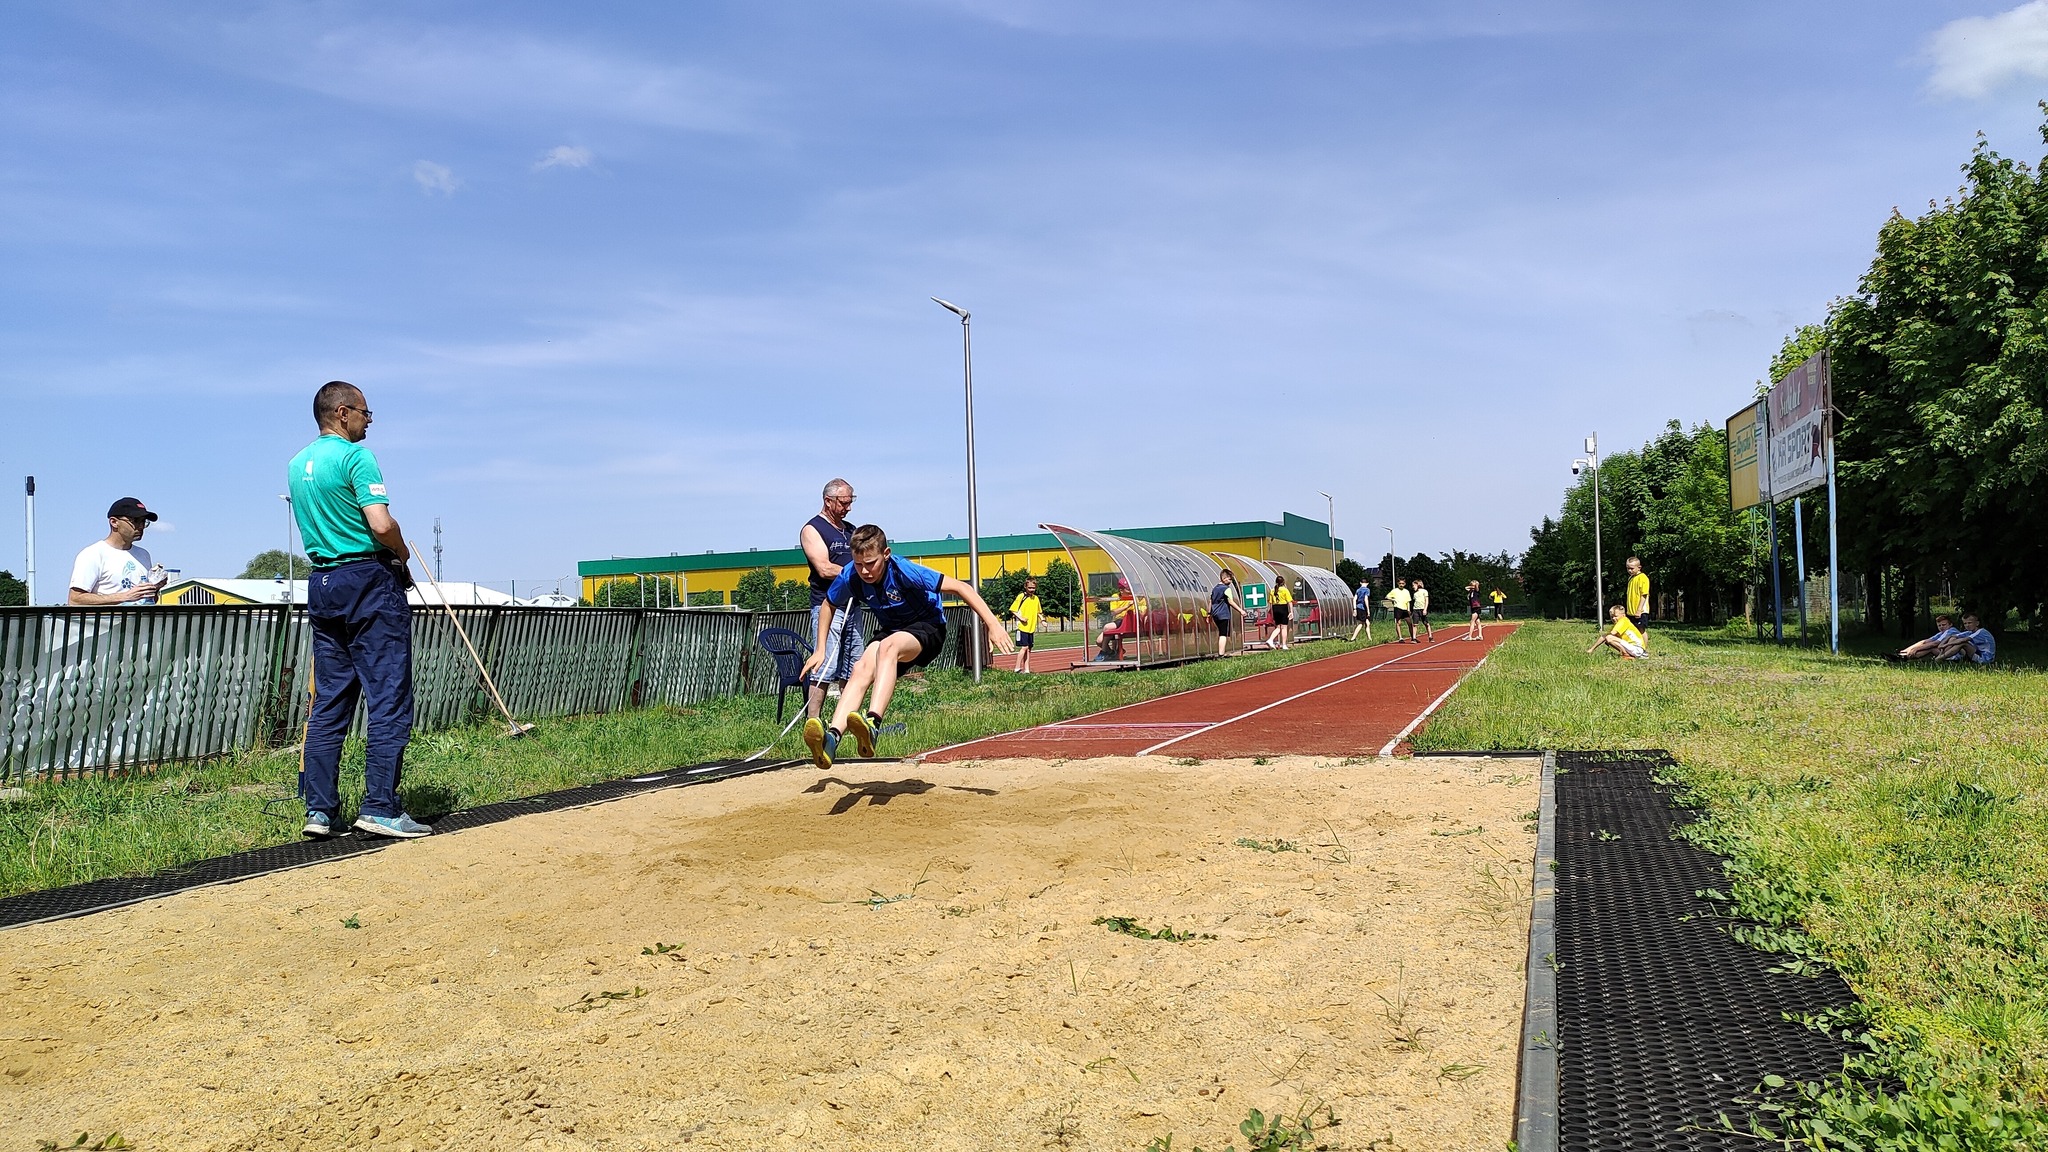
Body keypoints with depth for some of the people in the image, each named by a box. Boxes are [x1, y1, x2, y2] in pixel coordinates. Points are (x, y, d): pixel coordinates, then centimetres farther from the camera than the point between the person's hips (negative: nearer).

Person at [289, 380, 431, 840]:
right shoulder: (356, 456, -10)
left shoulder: (297, 465, 16)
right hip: (369, 580, -8)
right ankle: (380, 808, -8)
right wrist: (402, 552, 0)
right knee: (388, 700, -5)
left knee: (328, 702, 10)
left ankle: (319, 809, 11)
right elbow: (381, 525, -20)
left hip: (321, 583, 8)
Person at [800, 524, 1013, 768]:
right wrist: (820, 650, 5)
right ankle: (832, 738, -43)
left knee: (888, 646, -37)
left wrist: (993, 624, -33)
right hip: (889, 631, 5)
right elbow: (828, 606, 8)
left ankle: (872, 725, -53)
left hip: (927, 629, -5)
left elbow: (960, 587, -27)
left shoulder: (904, 572, -27)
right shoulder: (849, 577, -14)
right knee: (861, 669, -26)